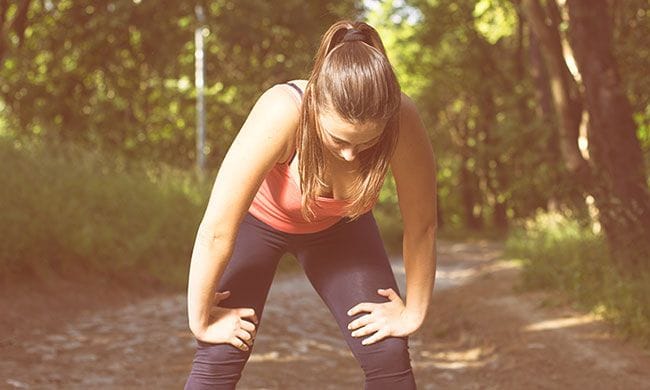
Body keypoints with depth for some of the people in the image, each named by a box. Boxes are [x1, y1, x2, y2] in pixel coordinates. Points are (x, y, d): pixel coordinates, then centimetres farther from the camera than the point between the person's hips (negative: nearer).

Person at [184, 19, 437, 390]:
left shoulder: (403, 122, -35)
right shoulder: (281, 113, -42)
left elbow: (422, 226, -21)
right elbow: (216, 231, -34)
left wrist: (413, 313, -11)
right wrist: (202, 319, -24)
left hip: (337, 224, 2)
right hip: (260, 218, -2)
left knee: (388, 356, -10)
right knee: (220, 356, -13)